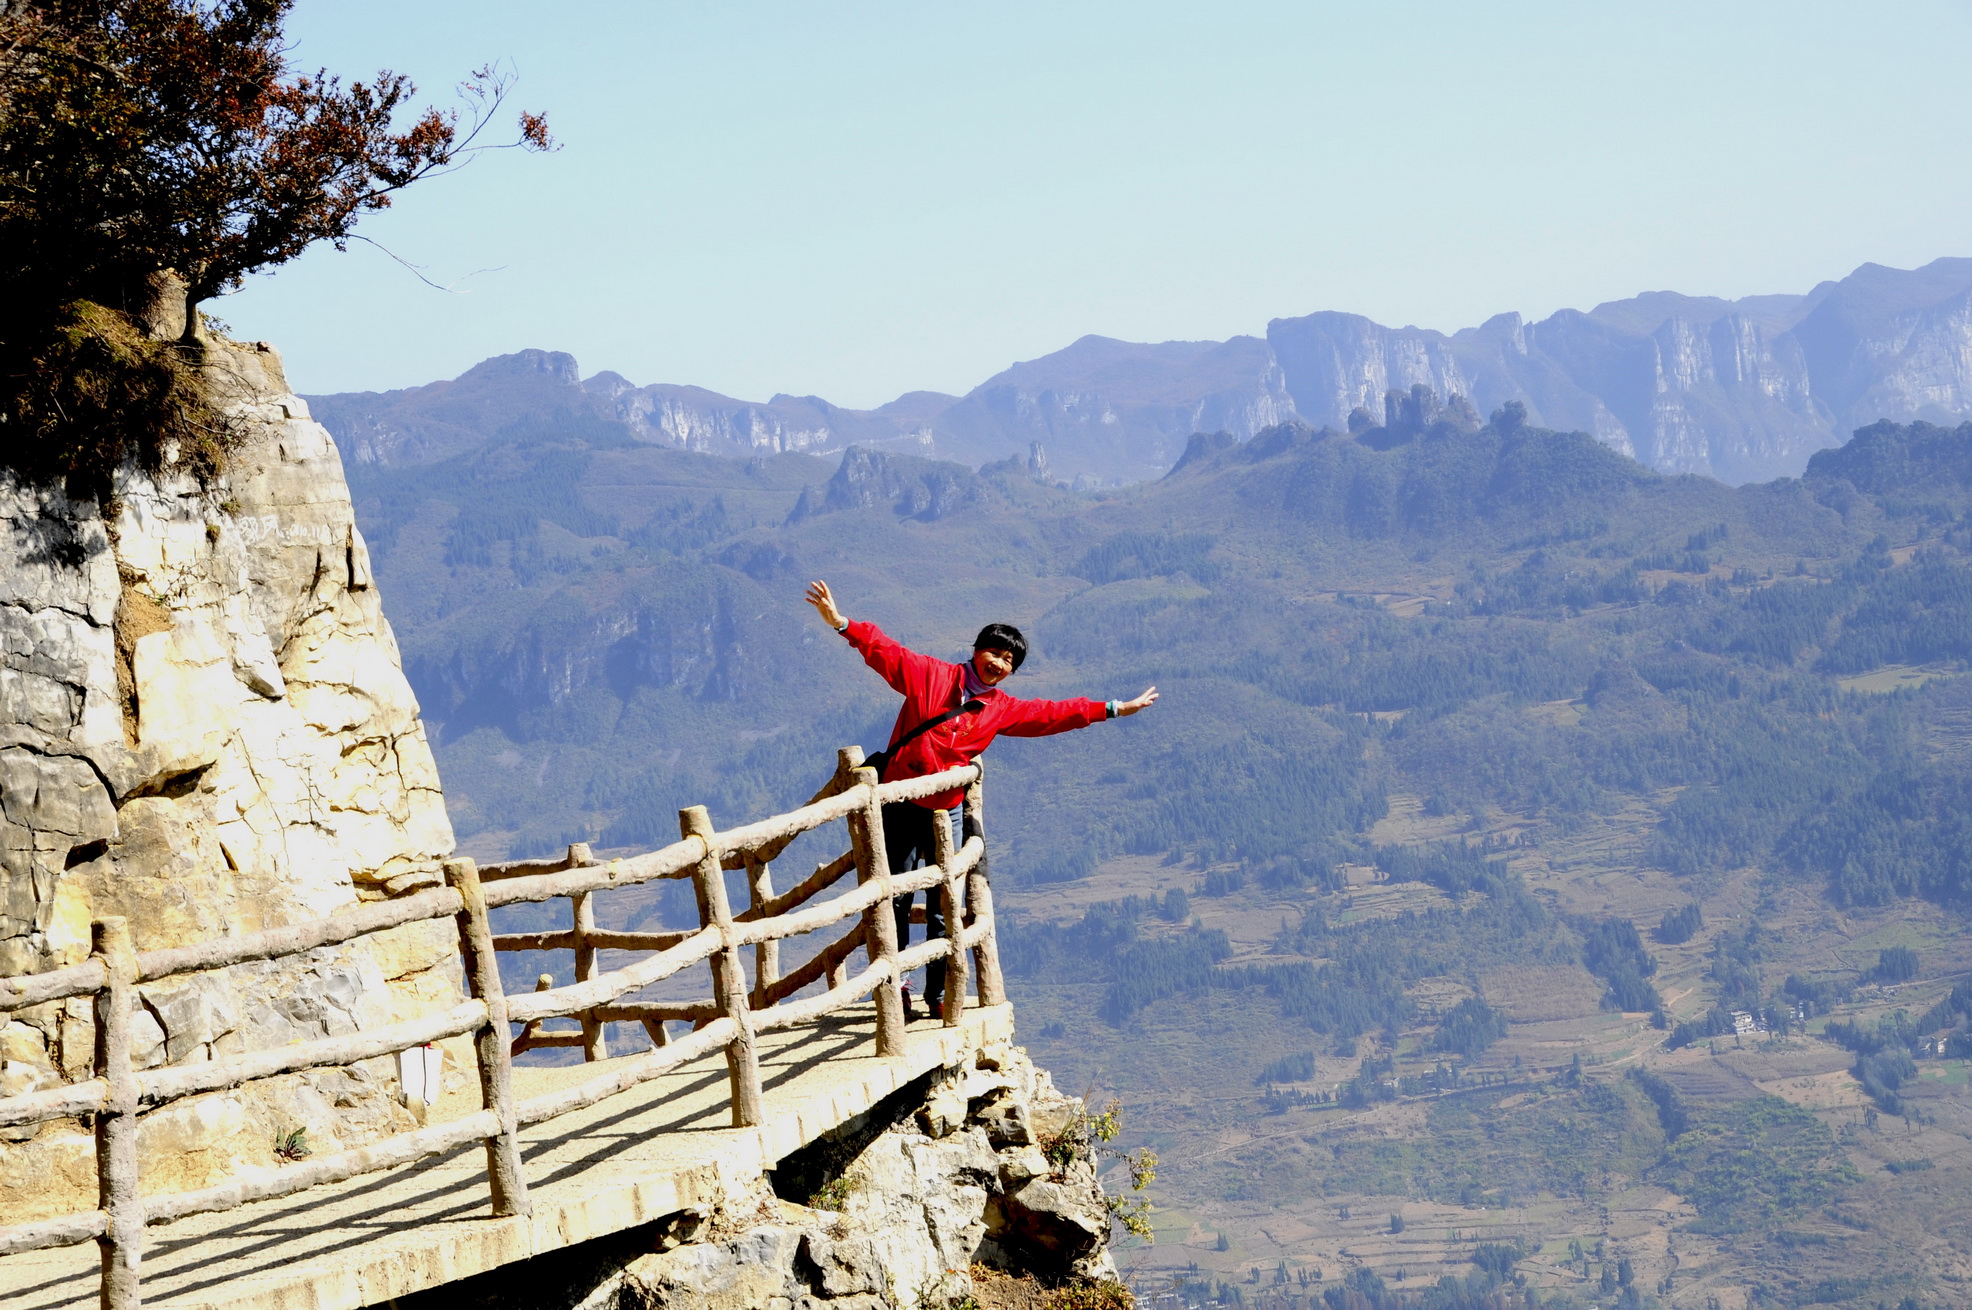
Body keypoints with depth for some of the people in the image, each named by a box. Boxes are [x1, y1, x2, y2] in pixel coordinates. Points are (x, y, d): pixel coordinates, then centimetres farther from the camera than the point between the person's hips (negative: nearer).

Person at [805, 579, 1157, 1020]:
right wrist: (840, 623, -19)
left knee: (943, 909, 1)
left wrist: (1115, 710, 22)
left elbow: (1053, 714, 19)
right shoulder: (930, 674, 0)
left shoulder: (1002, 710, 12)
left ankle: (939, 993, 11)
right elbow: (884, 652, -6)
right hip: (900, 806, -3)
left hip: (944, 813, 3)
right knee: (897, 900, -3)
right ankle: (894, 989, 7)